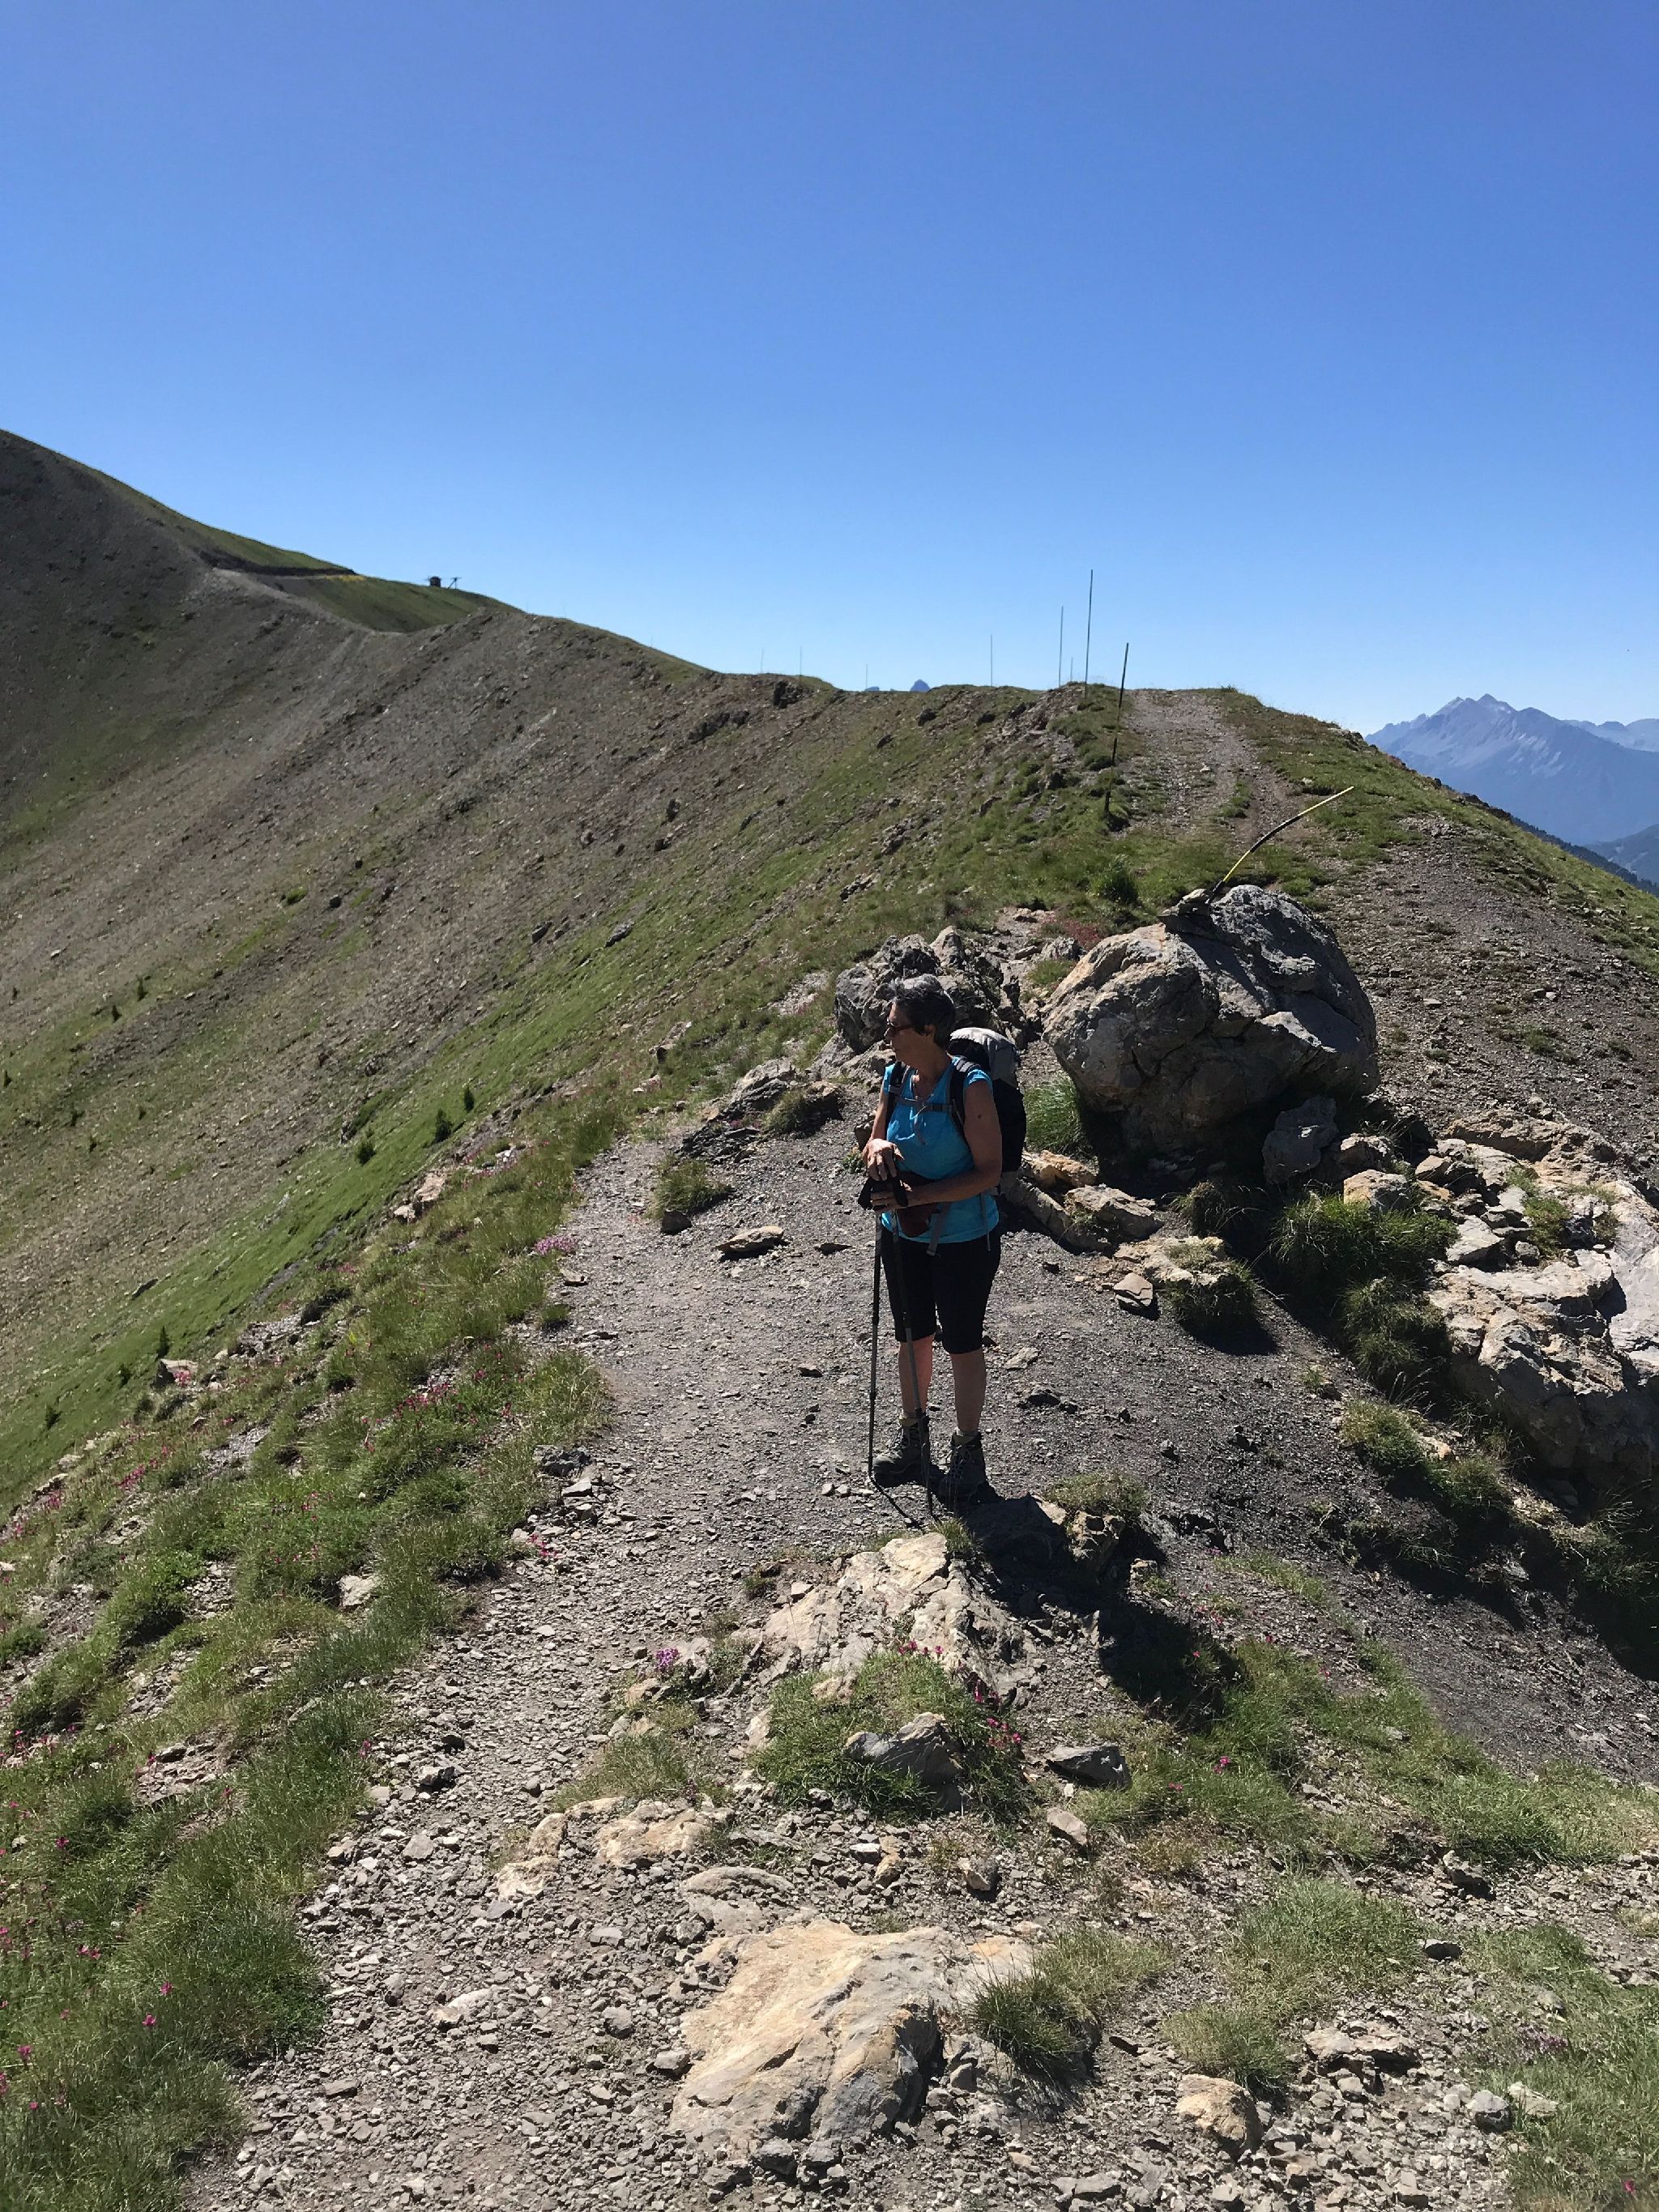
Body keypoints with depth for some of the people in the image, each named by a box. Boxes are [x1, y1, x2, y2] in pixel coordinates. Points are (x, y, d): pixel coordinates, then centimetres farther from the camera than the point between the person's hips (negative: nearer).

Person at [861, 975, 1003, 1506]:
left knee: (962, 1343, 12)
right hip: (904, 1235, 6)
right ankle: (914, 1438, 39)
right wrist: (878, 1148, -19)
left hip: (964, 1241, -6)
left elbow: (989, 1172, -21)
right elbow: (873, 1146, 5)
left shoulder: (970, 1087, -23)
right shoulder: (896, 1077, -4)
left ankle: (967, 1449, 31)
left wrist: (923, 1195, -28)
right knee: (912, 1337, 20)